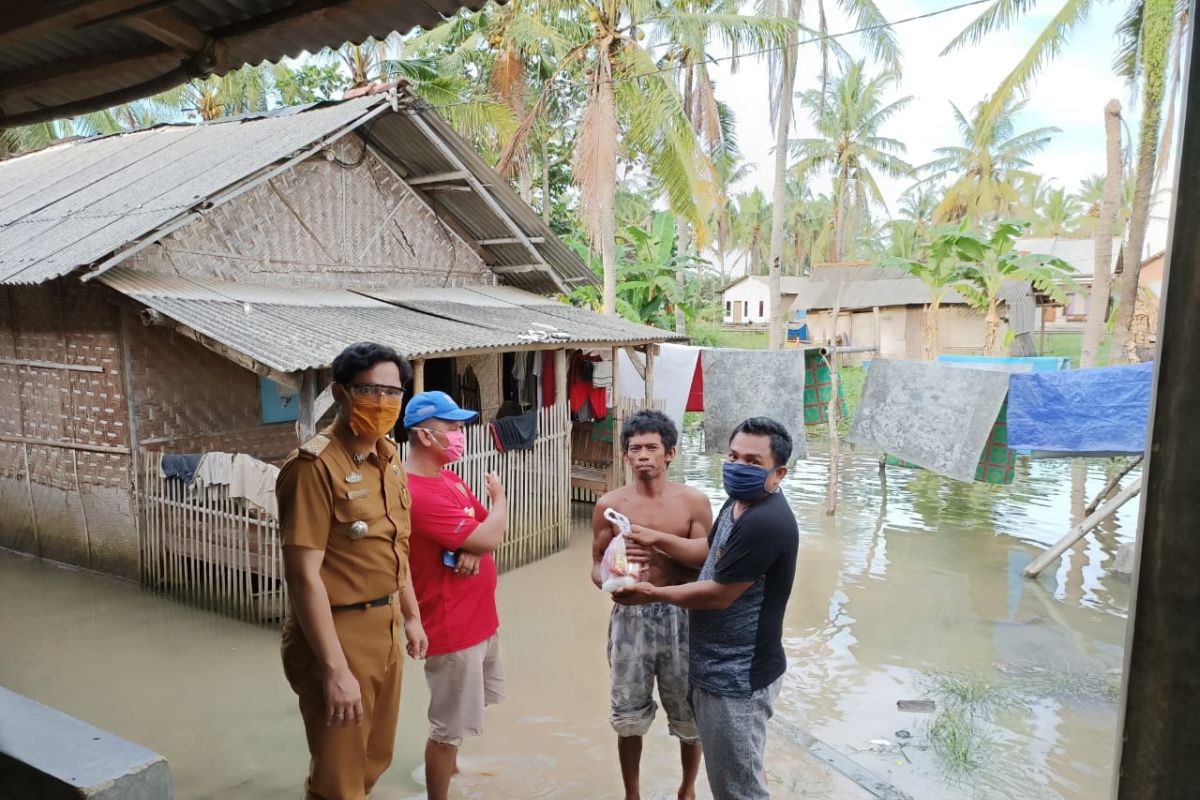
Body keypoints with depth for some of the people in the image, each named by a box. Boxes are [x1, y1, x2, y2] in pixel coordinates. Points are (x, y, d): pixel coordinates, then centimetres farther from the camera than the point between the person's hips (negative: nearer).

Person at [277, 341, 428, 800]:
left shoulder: (388, 458, 5)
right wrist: (334, 669, -23)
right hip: (337, 634, -8)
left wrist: (411, 616, 19)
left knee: (374, 763, 23)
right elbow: (303, 575, -23)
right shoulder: (315, 466, -21)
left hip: (385, 629, 8)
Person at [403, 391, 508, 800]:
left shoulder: (451, 479, 6)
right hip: (451, 626, -10)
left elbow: (486, 530, 9)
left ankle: (447, 763, 50)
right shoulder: (418, 494, -26)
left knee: (462, 714, 28)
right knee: (449, 726, 4)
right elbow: (489, 536, -27)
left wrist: (473, 548, -15)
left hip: (480, 617, 10)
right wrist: (500, 498, -7)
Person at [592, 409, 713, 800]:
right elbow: (597, 564, 4)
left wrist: (659, 539, -24)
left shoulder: (694, 501, -3)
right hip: (630, 616, 1)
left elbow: (708, 555, -13)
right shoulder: (610, 505, -1)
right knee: (629, 715, 11)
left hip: (681, 616, 0)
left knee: (689, 712, 13)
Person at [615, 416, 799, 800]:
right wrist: (657, 542, 7)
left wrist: (654, 593, -10)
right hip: (720, 666, 10)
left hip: (738, 677, -10)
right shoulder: (738, 501, 5)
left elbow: (720, 595, -23)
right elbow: (710, 557, 19)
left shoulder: (766, 523, -28)